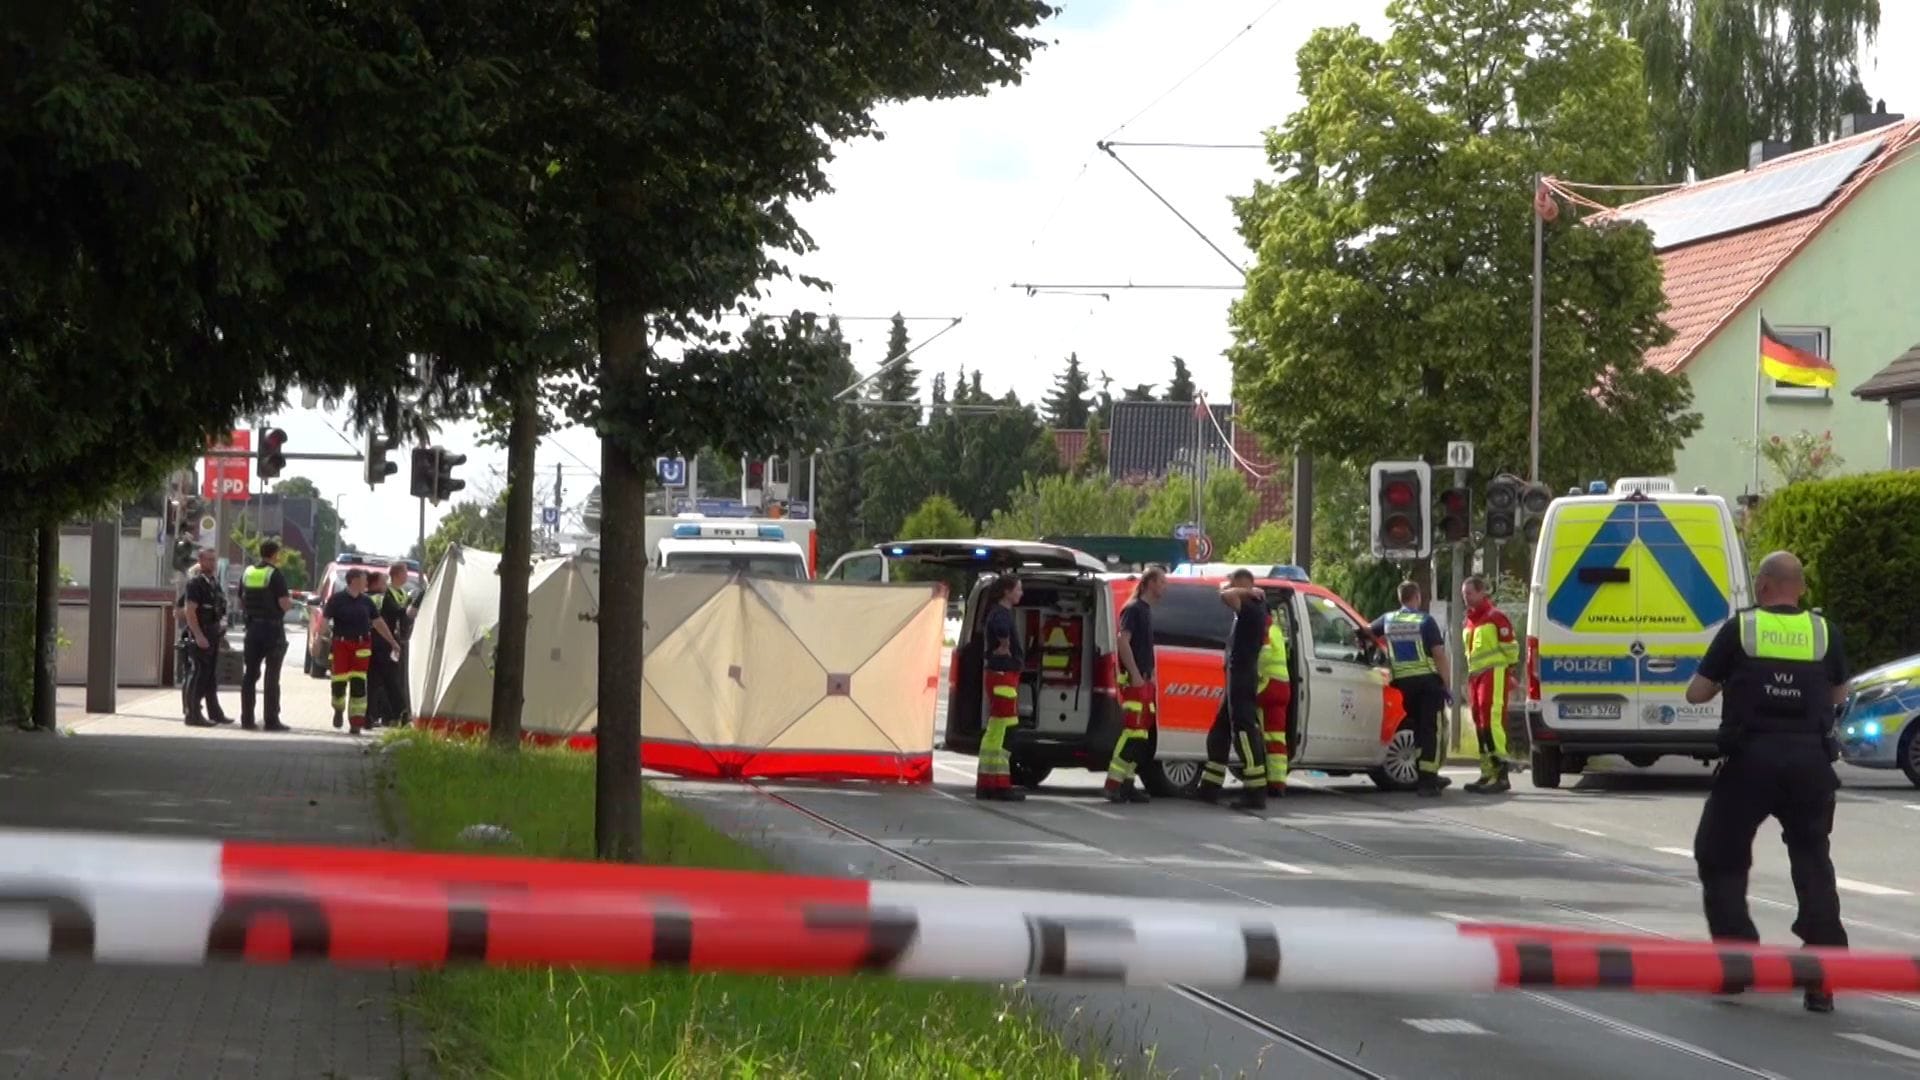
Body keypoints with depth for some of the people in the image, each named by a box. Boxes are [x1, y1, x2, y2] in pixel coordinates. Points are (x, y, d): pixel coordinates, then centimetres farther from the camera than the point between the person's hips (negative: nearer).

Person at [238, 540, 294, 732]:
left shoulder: (247, 573, 8)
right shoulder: (276, 575, -12)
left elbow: (241, 604, 14)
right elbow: (285, 604, -17)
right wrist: (291, 599, 4)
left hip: (252, 628, 6)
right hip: (272, 628, -6)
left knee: (250, 673, 9)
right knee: (272, 676, -3)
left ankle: (247, 718, 7)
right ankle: (271, 720, -4)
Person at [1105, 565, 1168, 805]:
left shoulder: (1146, 610, 19)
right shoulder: (1133, 609, -10)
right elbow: (1123, 641, -20)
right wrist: (1135, 675, -22)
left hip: (1144, 680, 10)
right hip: (1134, 681, -10)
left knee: (1141, 735, 9)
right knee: (1133, 732, -15)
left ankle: (1127, 785, 12)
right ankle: (1114, 785, -15)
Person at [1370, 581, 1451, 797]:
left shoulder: (1388, 620, 7)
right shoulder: (1425, 621, -5)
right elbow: (1439, 654, -8)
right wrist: (1446, 685, -4)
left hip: (1403, 682, 4)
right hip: (1427, 680, -4)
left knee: (1418, 728, 15)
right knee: (1430, 729, -3)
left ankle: (1429, 776, 22)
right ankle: (1427, 779, -10)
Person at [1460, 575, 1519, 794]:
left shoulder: (1496, 617, -8)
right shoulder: (1470, 621, 18)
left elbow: (1510, 648, -7)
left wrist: (1509, 672, -4)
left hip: (1494, 675, -9)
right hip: (1476, 677, 9)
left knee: (1492, 722, -16)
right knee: (1480, 725, 9)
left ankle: (1501, 774, -19)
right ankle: (1488, 774, 14)